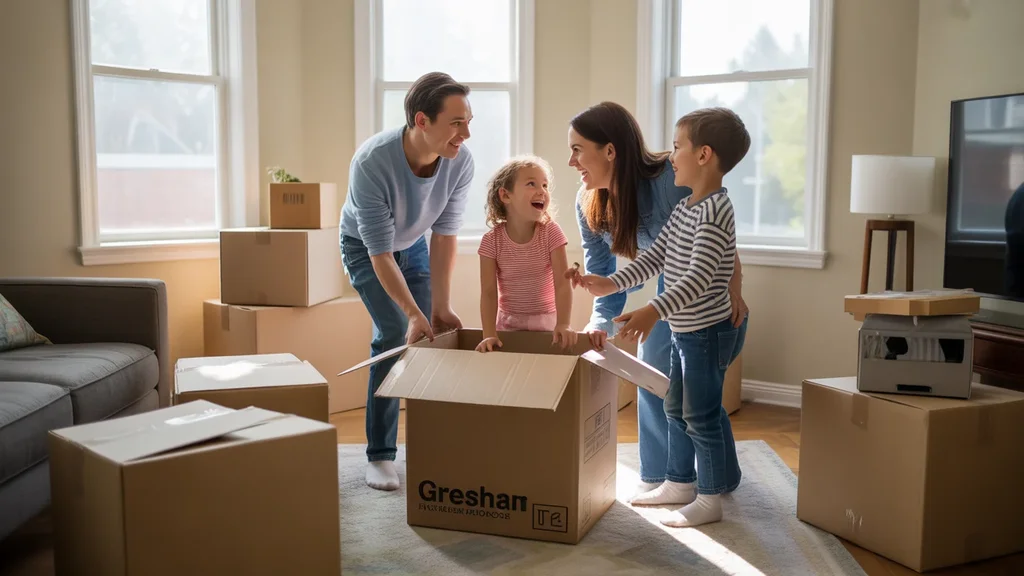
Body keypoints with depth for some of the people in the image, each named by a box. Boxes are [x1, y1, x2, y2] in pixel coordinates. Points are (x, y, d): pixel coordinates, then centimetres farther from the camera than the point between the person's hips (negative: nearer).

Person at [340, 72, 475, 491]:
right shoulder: (371, 162, -39)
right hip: (364, 246, -4)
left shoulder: (461, 162, -27)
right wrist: (414, 314, -35)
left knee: (430, 337, 0)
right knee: (396, 332, -18)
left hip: (413, 244, 4)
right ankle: (380, 455, -7)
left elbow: (444, 234, -18)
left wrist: (440, 307, -19)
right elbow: (380, 252, -33)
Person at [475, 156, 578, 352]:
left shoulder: (551, 232, -12)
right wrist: (489, 334, -25)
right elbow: (488, 292, -14)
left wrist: (562, 325, -30)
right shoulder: (492, 240, -12)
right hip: (508, 322, 0)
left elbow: (562, 284, -17)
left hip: (546, 321, 0)